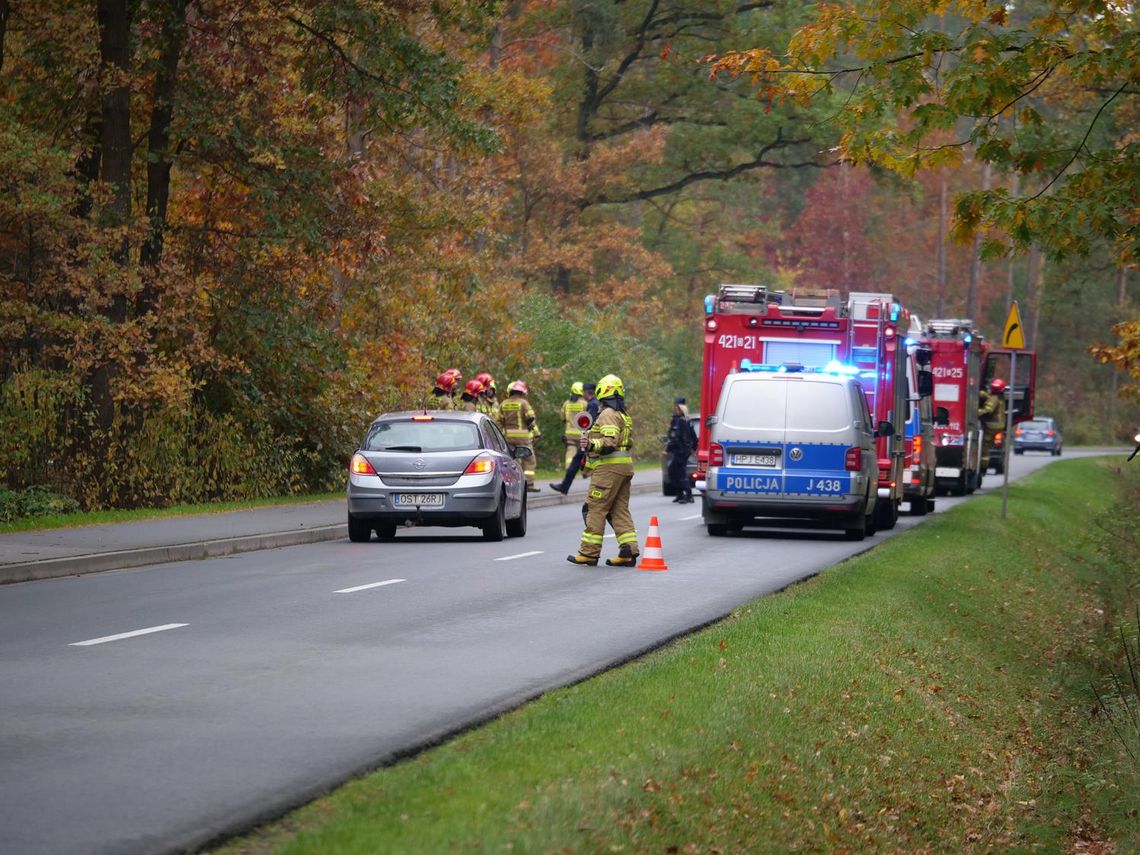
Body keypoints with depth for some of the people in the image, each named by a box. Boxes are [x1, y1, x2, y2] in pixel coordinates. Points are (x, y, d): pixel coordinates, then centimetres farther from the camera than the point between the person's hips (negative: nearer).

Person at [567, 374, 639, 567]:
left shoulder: (608, 415, -12)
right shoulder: (624, 415, 19)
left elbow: (610, 441, -22)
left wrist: (592, 445, -38)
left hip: (609, 468, -10)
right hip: (624, 466, 10)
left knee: (595, 508, -5)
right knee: (620, 510, 9)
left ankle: (589, 552, -5)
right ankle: (629, 551, 2)